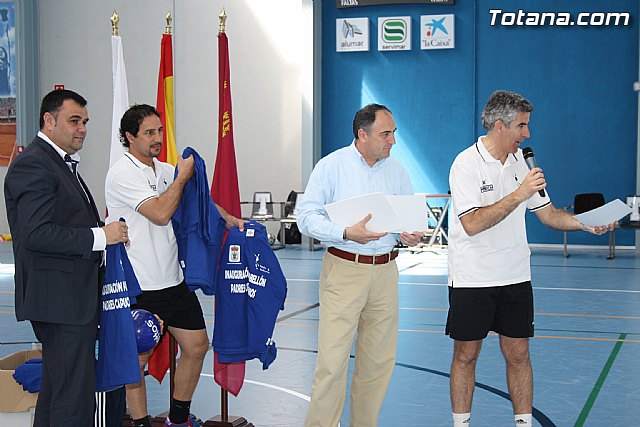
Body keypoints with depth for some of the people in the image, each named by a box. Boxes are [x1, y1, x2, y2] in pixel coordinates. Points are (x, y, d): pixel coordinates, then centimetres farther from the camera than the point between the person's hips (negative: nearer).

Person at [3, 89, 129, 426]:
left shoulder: (62, 164, 19)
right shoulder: (32, 165, -14)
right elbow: (36, 234, -24)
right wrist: (99, 236, -20)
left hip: (73, 297, 11)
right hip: (60, 298, -11)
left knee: (56, 385, 18)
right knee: (74, 396, -9)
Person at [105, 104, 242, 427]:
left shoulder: (164, 170, 12)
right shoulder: (123, 173, -12)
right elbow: (161, 213, -21)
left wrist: (230, 219, 6)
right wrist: (182, 176, -9)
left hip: (173, 279, 8)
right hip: (139, 287, -8)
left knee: (197, 345, 12)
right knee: (138, 358, 1)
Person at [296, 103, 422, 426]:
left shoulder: (396, 170, 11)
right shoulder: (331, 166, -3)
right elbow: (306, 216, -8)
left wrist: (412, 234, -7)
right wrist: (346, 233, -22)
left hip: (385, 272, 5)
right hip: (344, 269, -5)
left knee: (380, 360, 9)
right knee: (332, 359, -9)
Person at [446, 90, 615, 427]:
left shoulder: (521, 160, 7)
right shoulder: (466, 164, -13)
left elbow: (548, 212, 13)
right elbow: (472, 224, -23)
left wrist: (585, 223, -3)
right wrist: (519, 194, -25)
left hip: (515, 277, 5)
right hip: (471, 279, -5)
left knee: (518, 354, 7)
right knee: (466, 355, 4)